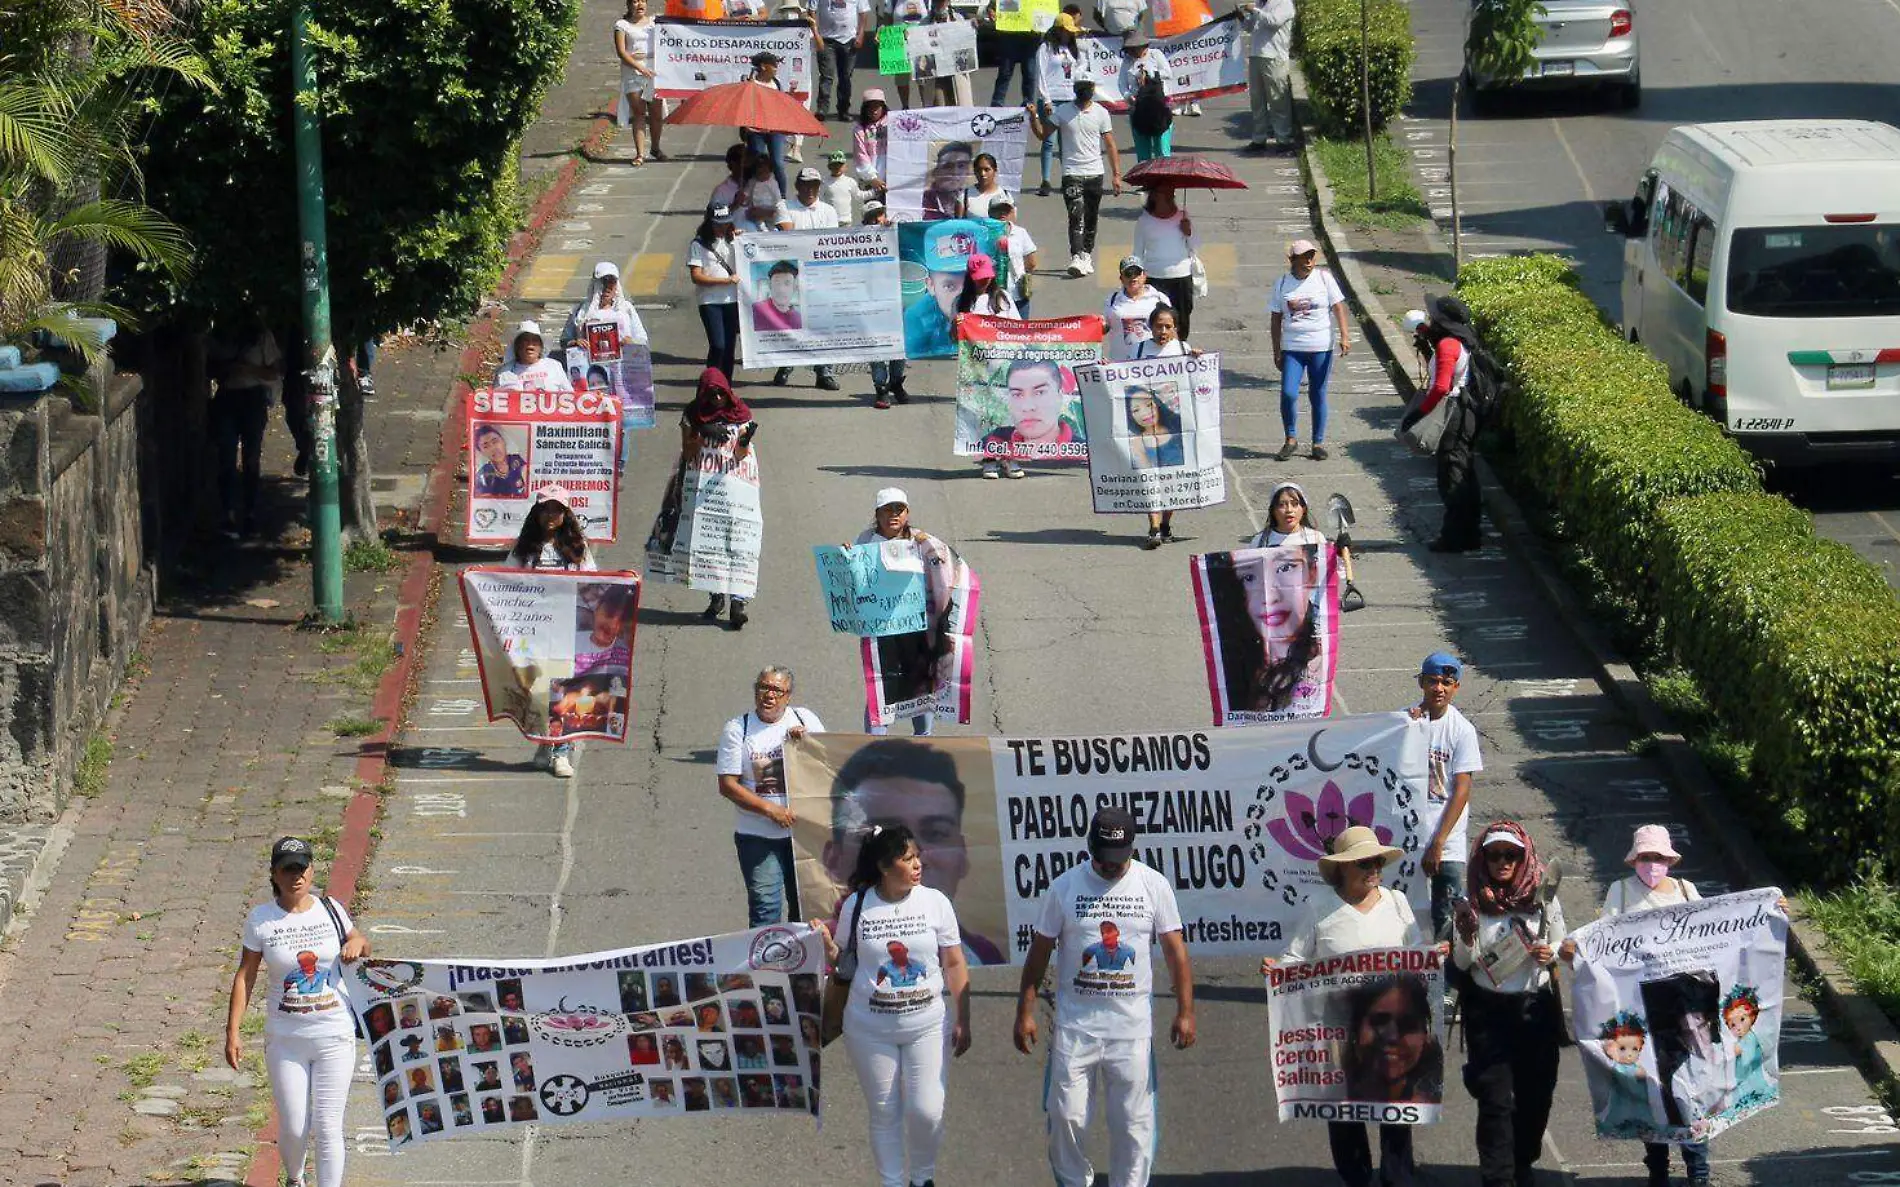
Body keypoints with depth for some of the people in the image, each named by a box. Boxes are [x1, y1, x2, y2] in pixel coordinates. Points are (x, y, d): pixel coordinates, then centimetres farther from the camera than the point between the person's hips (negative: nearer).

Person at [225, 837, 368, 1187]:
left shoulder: (330, 909, 1)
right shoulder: (260, 919, -3)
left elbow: (362, 946, 18)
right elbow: (245, 976, 0)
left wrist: (356, 944, -7)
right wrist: (233, 1032, -5)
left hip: (335, 1036, 0)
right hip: (285, 1040, 0)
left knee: (328, 1129, -4)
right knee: (293, 1129, 5)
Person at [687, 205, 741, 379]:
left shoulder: (733, 242, 12)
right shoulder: (699, 245, -3)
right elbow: (696, 277, -9)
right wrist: (726, 280, -13)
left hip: (732, 301, 5)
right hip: (710, 302, -5)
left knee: (730, 347, 7)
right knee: (718, 346, -15)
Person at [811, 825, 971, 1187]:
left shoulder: (934, 902, -4)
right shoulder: (856, 906, -4)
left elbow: (954, 965, 1)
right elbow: (844, 963, 7)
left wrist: (962, 1021, 0)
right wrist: (825, 943, -14)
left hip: (927, 1025, 0)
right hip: (872, 1030, 0)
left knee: (927, 1112, -5)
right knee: (884, 1114, 9)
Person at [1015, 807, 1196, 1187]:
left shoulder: (1154, 885, 1)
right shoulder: (1064, 887, -1)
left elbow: (1175, 949, 2)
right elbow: (1039, 952, 4)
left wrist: (1185, 1012, -4)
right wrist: (1025, 1012, 0)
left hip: (1132, 1024, 0)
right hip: (1074, 1023, 0)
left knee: (1134, 1123, 2)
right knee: (1065, 1117, 0)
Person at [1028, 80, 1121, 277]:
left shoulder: (1101, 113, 4)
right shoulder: (1062, 111, 2)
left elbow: (1110, 145, 5)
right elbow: (1043, 134, 5)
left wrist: (1116, 174, 1)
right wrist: (1034, 117, -12)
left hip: (1094, 174, 2)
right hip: (1072, 174, -2)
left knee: (1091, 220, 10)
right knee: (1077, 217, -16)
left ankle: (1086, 256, 23)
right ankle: (1077, 259, -24)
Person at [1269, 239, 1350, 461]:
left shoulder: (1323, 278, 0)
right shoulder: (1282, 284, 3)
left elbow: (1338, 307, -1)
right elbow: (1276, 319, 8)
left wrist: (1344, 337, -12)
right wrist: (1277, 352, 6)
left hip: (1321, 347, 0)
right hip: (1292, 348, 0)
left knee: (1318, 396, 5)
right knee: (1288, 393, -12)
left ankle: (1319, 443, 16)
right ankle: (1291, 440, 6)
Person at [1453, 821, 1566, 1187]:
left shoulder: (1544, 899, -2)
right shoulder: (1472, 902, -3)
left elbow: (1562, 946, 10)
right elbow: (1462, 963, 0)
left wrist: (1550, 954, -12)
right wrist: (1466, 936, -20)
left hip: (1536, 1007, 2)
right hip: (1487, 1009, -1)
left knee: (1534, 1093, 11)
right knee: (1495, 1098, -6)